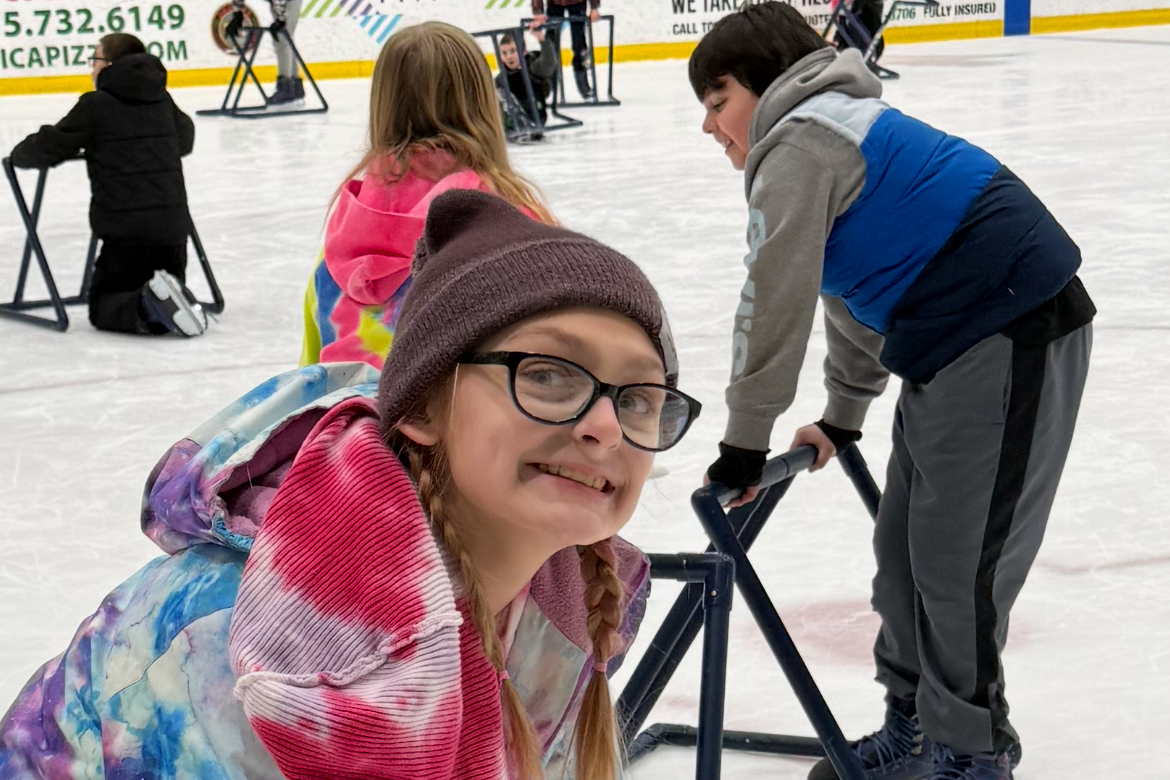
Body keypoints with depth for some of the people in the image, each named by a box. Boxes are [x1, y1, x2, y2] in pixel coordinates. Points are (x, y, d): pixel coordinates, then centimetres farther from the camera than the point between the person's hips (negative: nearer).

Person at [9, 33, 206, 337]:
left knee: (103, 307, 12)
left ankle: (146, 307, -19)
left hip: (127, 231, -4)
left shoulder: (95, 104, -5)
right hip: (173, 226, 4)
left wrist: (19, 153, 18)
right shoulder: (162, 100, 10)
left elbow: (46, 149, -3)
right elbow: (185, 140, 28)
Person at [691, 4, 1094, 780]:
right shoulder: (835, 132, 22)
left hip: (1010, 338, -11)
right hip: (960, 341, 11)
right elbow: (853, 293, 29)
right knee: (904, 546, 14)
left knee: (957, 561, -4)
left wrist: (745, 441, -6)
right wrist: (843, 417, 34)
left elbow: (774, 302, -13)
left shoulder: (799, 142, -11)